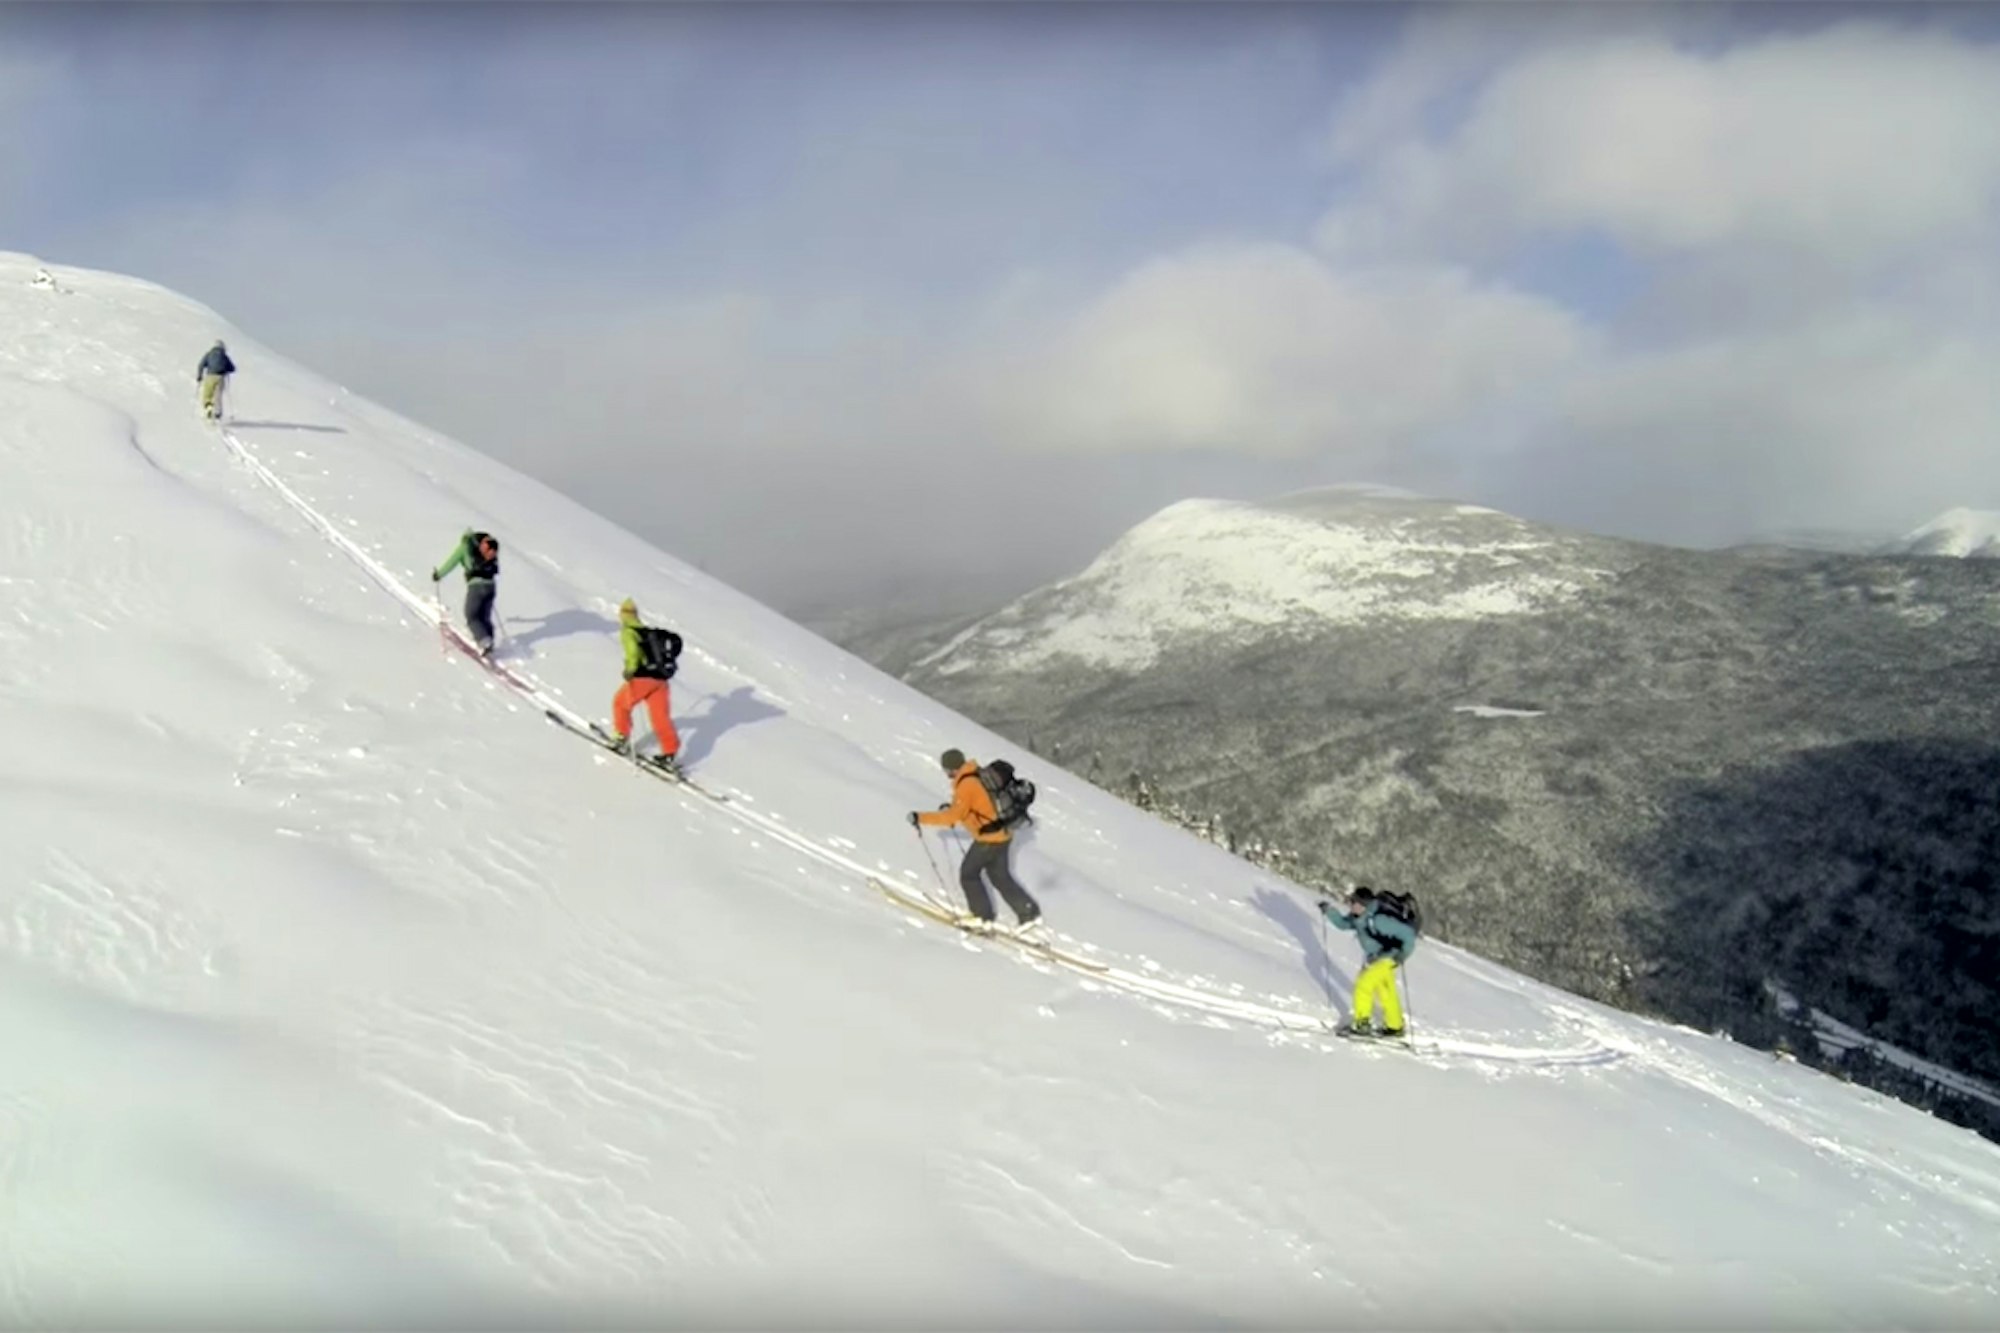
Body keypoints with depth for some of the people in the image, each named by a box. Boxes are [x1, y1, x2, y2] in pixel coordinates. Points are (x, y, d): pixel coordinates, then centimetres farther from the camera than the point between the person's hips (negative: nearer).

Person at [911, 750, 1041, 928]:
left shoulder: (966, 785, -22)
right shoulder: (978, 775, 6)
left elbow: (953, 817, -26)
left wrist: (920, 818, -22)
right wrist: (952, 808, 18)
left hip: (990, 838, -9)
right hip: (1002, 833, 9)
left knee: (968, 873, 7)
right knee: (1000, 876, 20)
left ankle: (984, 915, 14)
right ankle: (1029, 911, 22)